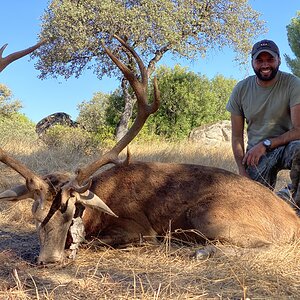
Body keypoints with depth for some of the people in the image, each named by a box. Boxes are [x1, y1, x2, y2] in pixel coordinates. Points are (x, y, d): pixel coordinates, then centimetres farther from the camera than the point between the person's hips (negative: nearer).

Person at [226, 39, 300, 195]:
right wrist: (242, 171, -7)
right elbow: (237, 137, 3)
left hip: (286, 145, -1)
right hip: (256, 153, 2)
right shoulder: (240, 90, -2)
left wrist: (265, 144, -23)